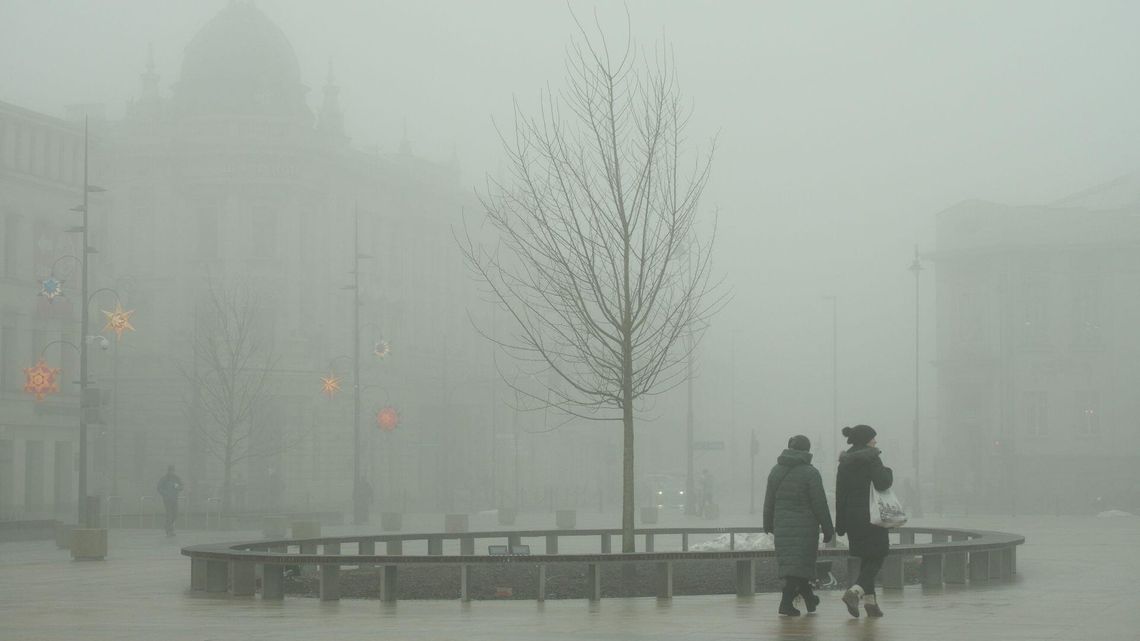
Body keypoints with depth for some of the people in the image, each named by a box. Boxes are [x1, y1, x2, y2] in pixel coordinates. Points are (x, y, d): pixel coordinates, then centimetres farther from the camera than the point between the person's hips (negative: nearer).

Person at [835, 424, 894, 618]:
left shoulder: (845, 462, 10)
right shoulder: (871, 458, -10)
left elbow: (840, 494, 9)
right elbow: (882, 484, -22)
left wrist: (840, 525, 12)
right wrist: (888, 472, 1)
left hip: (852, 516, 7)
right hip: (871, 515, -7)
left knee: (866, 558, 15)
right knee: (877, 558, -1)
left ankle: (870, 600, 10)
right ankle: (855, 591, -21)